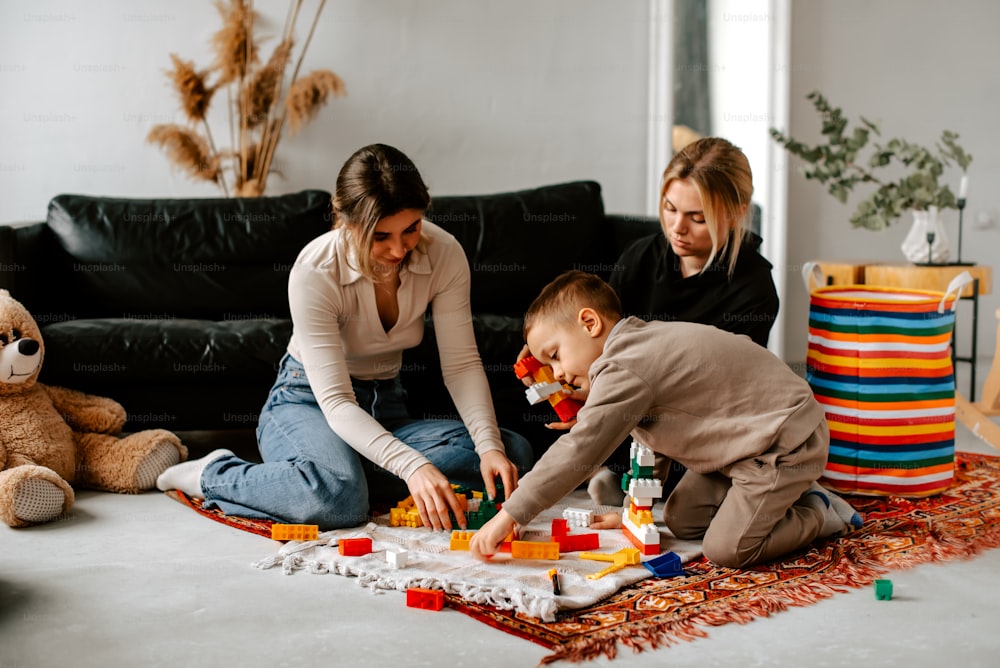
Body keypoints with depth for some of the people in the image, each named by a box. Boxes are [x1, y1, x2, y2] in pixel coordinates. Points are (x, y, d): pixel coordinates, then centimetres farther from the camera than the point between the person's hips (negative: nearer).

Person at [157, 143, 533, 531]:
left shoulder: (444, 254, -15)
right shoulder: (315, 271, -27)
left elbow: (462, 363, -13)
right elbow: (335, 402, -30)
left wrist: (489, 444, -31)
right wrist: (411, 465, -44)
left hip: (385, 407, 5)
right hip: (308, 402, -5)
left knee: (514, 454, -18)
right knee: (338, 497, -39)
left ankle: (348, 468, -14)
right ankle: (214, 474, -10)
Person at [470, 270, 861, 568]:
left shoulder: (624, 370, -26)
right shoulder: (642, 341, 7)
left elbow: (578, 453, -32)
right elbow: (648, 446, 16)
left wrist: (509, 516, -29)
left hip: (785, 443, -11)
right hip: (741, 441, 11)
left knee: (726, 549, -17)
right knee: (680, 520, 10)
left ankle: (820, 514, 5)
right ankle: (791, 496, 19)